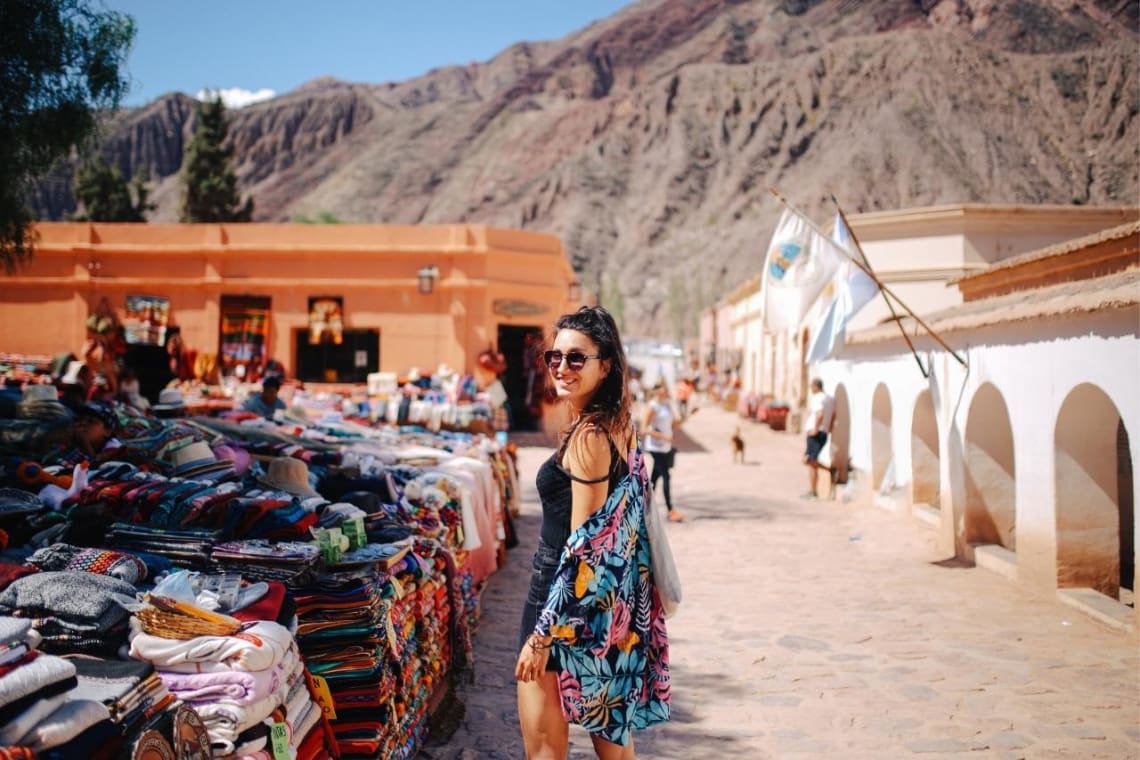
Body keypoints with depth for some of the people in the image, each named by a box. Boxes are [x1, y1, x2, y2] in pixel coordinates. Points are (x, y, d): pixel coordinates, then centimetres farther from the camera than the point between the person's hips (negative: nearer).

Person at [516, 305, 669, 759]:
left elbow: (583, 545, -22)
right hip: (611, 601, 9)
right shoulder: (619, 426, 8)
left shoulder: (589, 435, -19)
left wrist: (543, 633, -20)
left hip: (571, 600, -9)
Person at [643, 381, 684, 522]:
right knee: (666, 477, -10)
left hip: (666, 447, 8)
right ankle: (670, 510, -9)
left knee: (656, 476, 13)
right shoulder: (653, 407, -12)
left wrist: (680, 420, -1)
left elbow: (674, 423, 19)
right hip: (656, 447, -8)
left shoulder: (668, 405, 12)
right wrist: (663, 436, -22)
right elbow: (644, 429, -16)